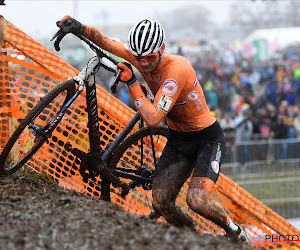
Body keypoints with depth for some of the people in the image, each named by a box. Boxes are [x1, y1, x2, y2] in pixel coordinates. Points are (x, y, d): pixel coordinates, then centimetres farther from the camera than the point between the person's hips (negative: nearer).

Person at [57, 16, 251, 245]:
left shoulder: (177, 68, -31)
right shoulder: (141, 56, -9)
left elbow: (153, 119, -34)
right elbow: (107, 43, 1)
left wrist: (131, 83, -33)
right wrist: (80, 28, -15)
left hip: (207, 139, -7)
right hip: (178, 139, 7)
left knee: (197, 201, -25)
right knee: (161, 203, -6)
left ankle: (235, 232, 3)